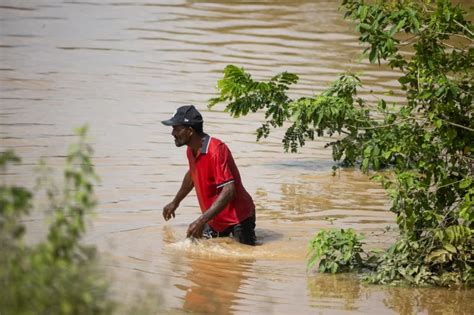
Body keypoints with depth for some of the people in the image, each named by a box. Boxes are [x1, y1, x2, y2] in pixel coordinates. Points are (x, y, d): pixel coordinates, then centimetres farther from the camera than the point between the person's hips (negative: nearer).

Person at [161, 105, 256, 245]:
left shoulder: (216, 151, -28)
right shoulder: (191, 151, 0)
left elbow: (228, 191, -35)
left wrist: (201, 221, -38)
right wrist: (175, 202, 34)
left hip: (238, 218, -8)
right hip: (215, 220, 8)